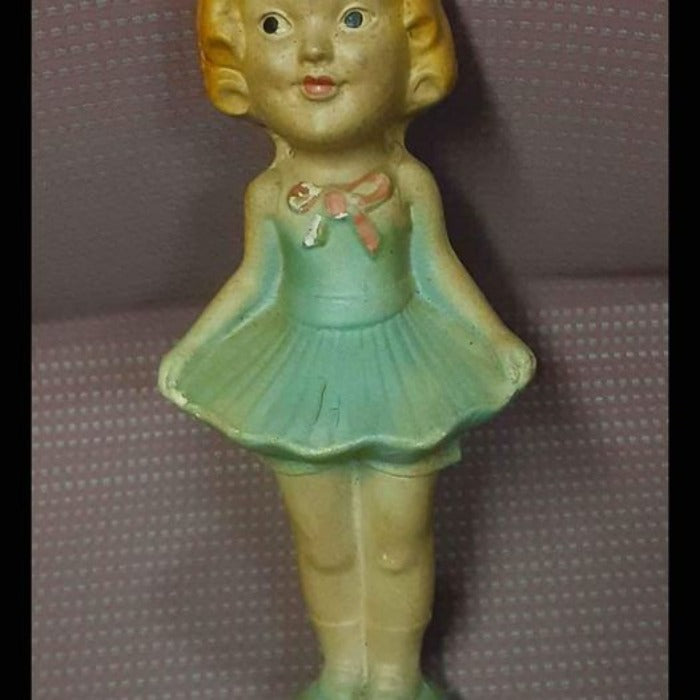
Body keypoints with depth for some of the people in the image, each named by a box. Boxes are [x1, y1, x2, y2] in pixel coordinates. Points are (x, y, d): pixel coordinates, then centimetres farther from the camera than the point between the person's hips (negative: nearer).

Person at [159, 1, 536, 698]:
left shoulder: (410, 183, -12)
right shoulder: (268, 193, -8)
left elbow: (439, 270, -1)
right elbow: (255, 281, 4)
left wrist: (497, 340, -5)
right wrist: (191, 347, 5)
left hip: (400, 374, -1)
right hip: (302, 380, 2)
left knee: (400, 545, 13)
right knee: (323, 547, 17)